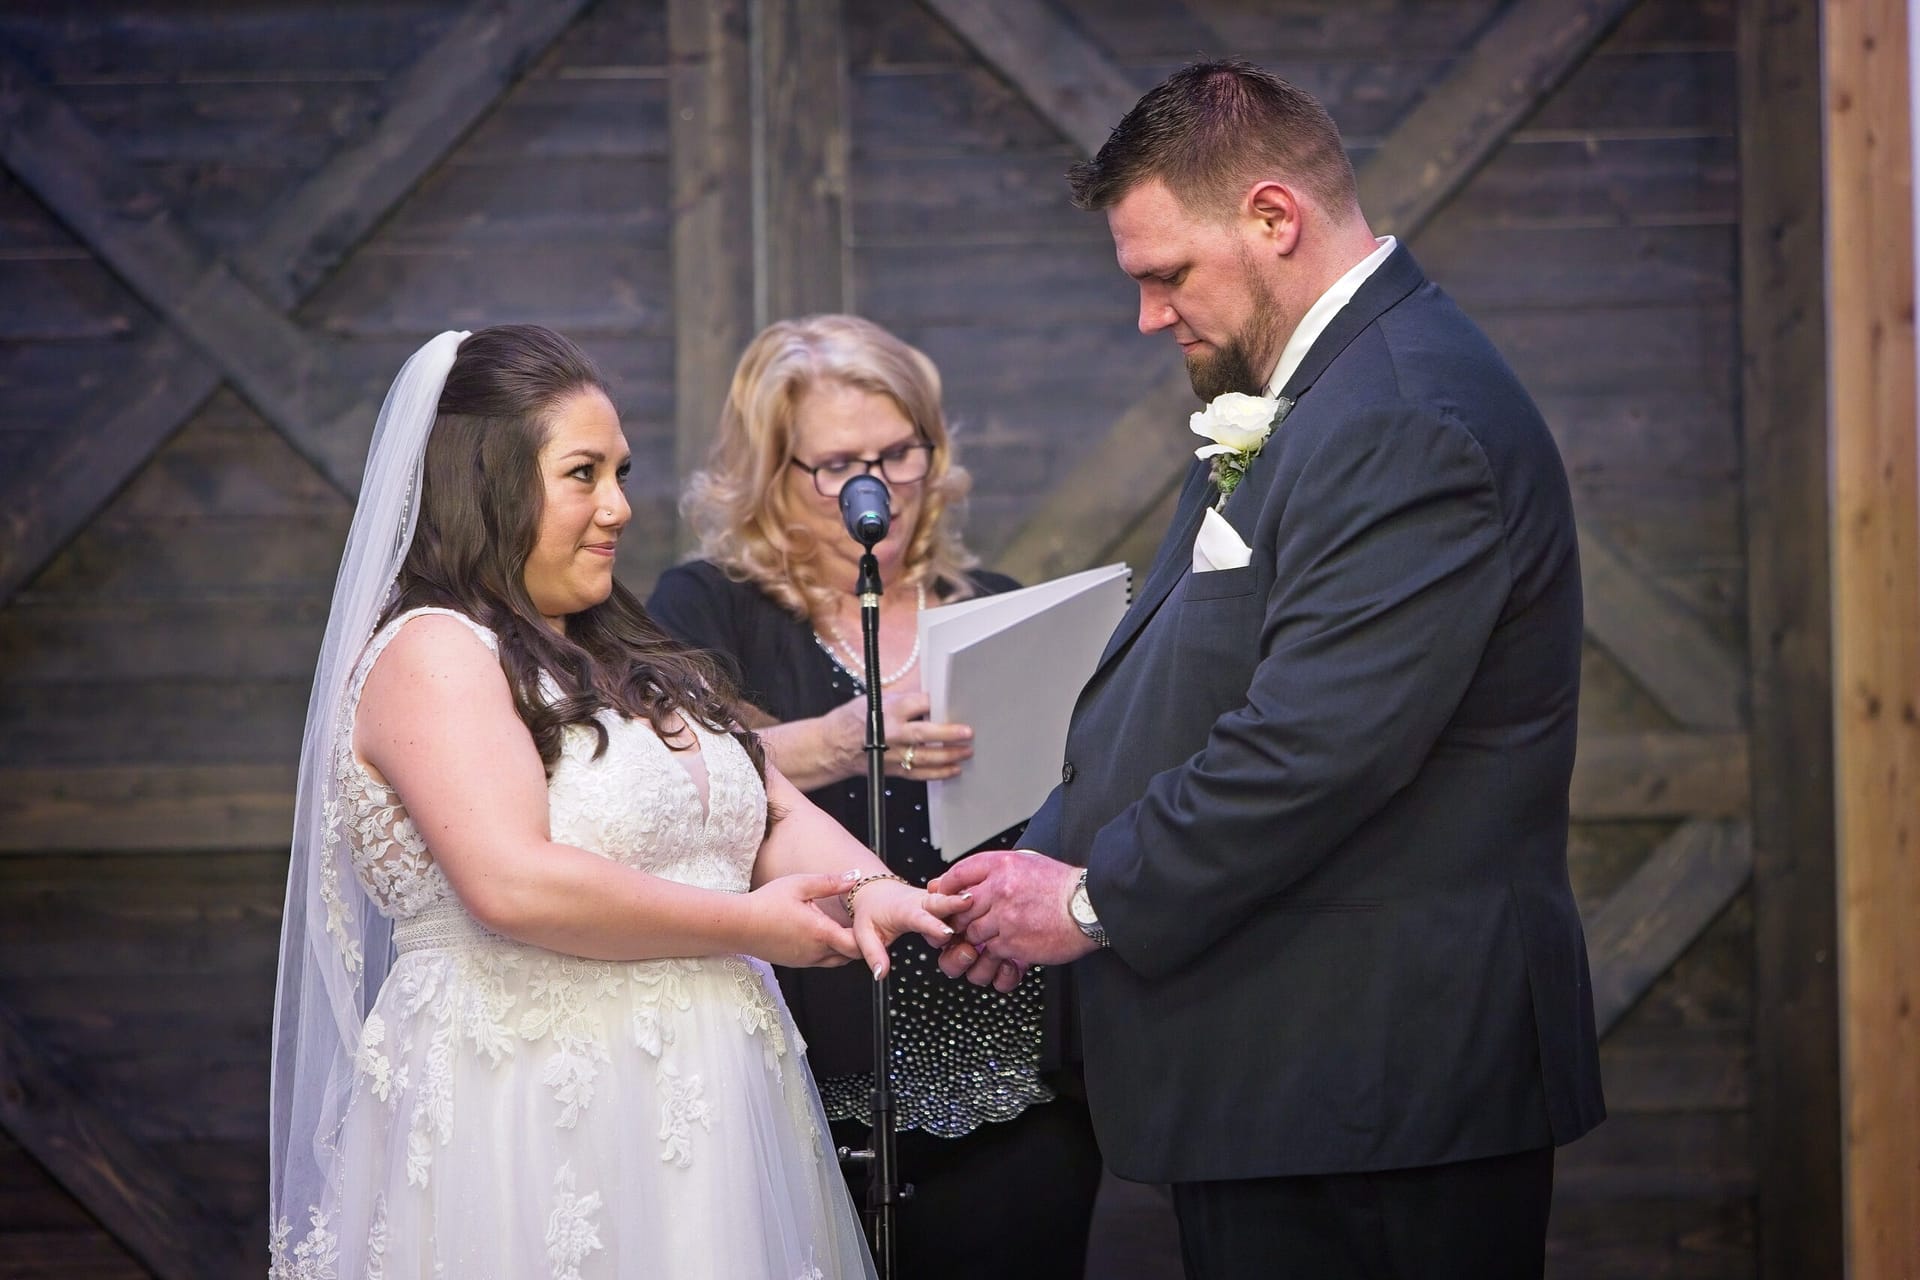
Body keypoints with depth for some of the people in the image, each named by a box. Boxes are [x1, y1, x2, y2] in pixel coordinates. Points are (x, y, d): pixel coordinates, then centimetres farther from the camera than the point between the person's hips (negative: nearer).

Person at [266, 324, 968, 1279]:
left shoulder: (623, 657, 19)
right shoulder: (431, 653, -9)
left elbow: (774, 815, 13)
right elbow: (512, 885, -22)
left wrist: (870, 888, -9)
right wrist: (749, 927, -14)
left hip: (704, 1121, 8)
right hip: (532, 1131, -8)